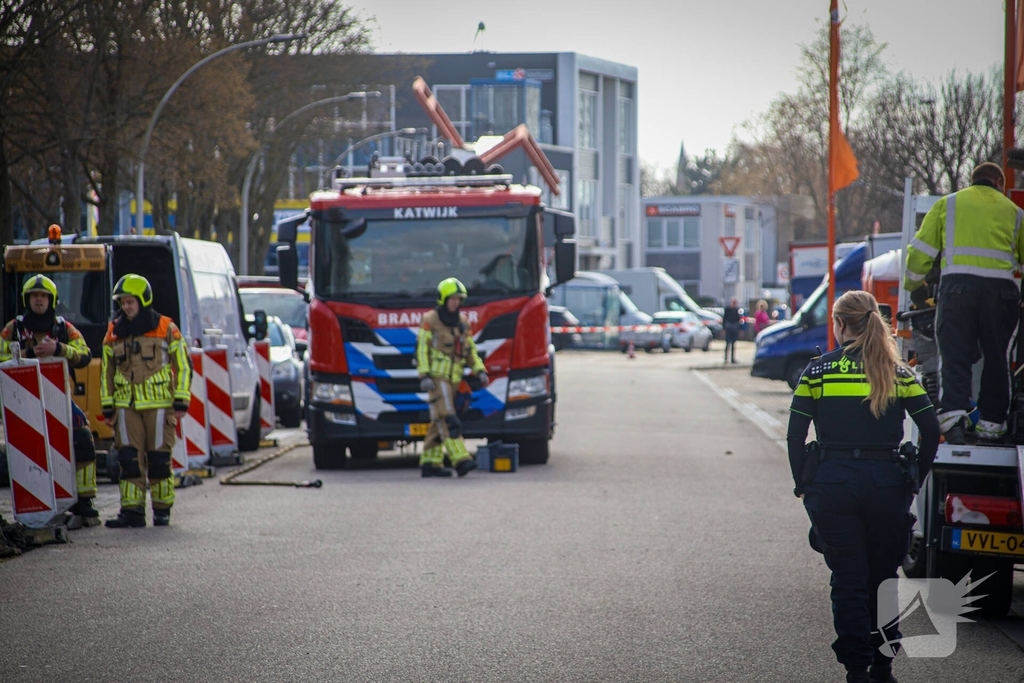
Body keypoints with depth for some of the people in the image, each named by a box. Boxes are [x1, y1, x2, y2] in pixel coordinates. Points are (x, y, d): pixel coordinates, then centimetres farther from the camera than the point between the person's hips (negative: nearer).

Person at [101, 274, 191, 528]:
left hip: (159, 405, -3)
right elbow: (106, 371, 16)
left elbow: (183, 366, 3)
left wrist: (181, 402, -2)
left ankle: (162, 509, 10)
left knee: (159, 458, -1)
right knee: (129, 458, -3)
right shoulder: (114, 332, 10)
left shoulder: (166, 329, 1)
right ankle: (132, 511, -1)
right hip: (126, 406, 3)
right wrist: (108, 407, 11)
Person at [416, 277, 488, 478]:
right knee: (448, 421, -16)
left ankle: (429, 463, 14)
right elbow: (421, 349, -7)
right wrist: (424, 376, -16)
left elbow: (471, 350, 19)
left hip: (453, 378, 7)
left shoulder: (463, 322, 14)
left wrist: (479, 370, 6)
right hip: (436, 376, -7)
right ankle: (461, 460, -26)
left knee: (439, 423, 9)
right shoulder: (430, 320, -5)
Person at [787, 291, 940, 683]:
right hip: (886, 485, 1)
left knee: (848, 580, 4)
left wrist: (803, 484, 7)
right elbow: (931, 429, 0)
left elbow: (795, 435, -2)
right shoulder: (898, 372, 4)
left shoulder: (817, 370, 0)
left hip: (832, 485, -1)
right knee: (884, 576, 16)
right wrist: (914, 480, 9)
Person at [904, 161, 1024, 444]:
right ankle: (991, 423, 9)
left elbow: (920, 250, 13)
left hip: (957, 285, -1)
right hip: (1001, 288, 1)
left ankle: (952, 414, -22)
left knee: (954, 356, -4)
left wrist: (915, 285, 26)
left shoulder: (947, 205, 17)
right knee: (995, 358, 9)